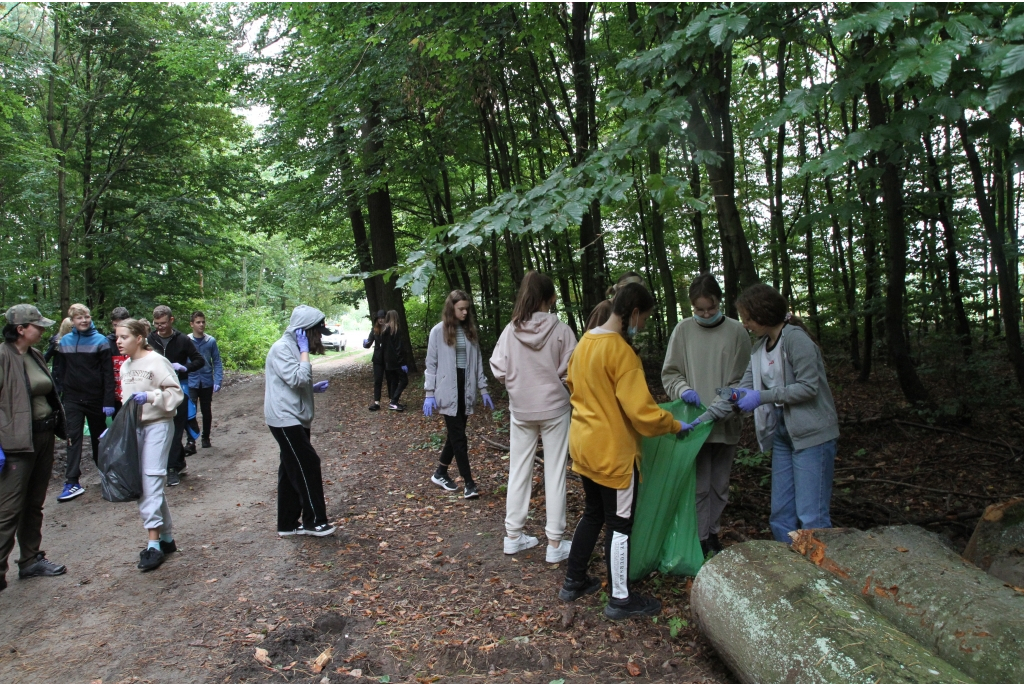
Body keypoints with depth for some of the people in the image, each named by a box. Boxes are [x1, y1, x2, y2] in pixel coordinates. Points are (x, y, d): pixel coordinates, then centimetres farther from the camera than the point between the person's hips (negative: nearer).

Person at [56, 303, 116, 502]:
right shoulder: (65, 341, 6)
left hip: (96, 398, -2)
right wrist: (60, 396, 5)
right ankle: (72, 482, -6)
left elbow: (108, 373, -7)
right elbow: (61, 370, 10)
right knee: (73, 437, -4)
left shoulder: (100, 341, -4)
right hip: (73, 398, 2)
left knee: (98, 437, 10)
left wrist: (109, 401, -12)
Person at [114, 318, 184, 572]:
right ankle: (167, 538, 20)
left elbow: (176, 393, -12)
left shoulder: (156, 361, -11)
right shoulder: (125, 366, 12)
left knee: (151, 482, -13)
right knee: (143, 485, 10)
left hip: (158, 426, -8)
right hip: (135, 428, 8)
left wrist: (150, 396, -24)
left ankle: (154, 544, -8)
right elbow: (127, 400, 20)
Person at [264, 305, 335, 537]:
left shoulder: (294, 348, 15)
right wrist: (304, 351, -17)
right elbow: (297, 379, -25)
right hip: (285, 419, -10)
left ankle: (288, 524, 19)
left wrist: (314, 388, 8)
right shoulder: (281, 348, -15)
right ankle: (314, 520, 4)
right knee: (308, 465, -7)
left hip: (295, 419, 10)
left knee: (292, 471, 12)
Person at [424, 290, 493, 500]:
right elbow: (431, 364, -3)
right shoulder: (439, 331, -5)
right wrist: (430, 393, -8)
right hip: (448, 390, -5)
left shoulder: (470, 330, 9)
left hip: (465, 388, 5)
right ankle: (468, 483, 1)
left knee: (456, 434, 11)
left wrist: (483, 389, 9)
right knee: (458, 436, -4)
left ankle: (440, 473, 27)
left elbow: (477, 361, 11)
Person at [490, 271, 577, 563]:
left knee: (518, 470, 14)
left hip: (520, 409, 3)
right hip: (554, 408, -2)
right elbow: (570, 372, -12)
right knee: (555, 473, 6)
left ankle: (513, 535, 25)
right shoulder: (560, 330, -12)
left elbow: (498, 371, -6)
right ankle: (555, 543, 12)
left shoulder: (510, 331, -7)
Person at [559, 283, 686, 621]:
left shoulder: (585, 343, 4)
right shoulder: (621, 351, -22)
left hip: (584, 445, 9)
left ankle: (573, 582, 32)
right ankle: (621, 599, 20)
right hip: (613, 451, -8)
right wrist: (675, 425, -8)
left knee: (593, 513, 22)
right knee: (620, 523, 7)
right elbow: (642, 412, -23)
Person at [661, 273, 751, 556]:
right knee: (699, 485, 0)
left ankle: (713, 533, 31)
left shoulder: (736, 331, -2)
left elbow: (742, 379, -2)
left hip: (726, 423, 1)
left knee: (720, 484, 14)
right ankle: (700, 539, 14)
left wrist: (721, 406, -17)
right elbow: (669, 373, 4)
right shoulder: (683, 330, -1)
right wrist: (684, 390, -16)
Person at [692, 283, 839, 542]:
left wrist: (762, 397, -17)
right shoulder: (760, 347, 11)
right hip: (782, 434, 8)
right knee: (780, 514, 10)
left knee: (811, 516, -5)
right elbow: (743, 389, 9)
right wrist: (703, 418, 3)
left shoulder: (794, 337, -14)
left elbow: (808, 386, -18)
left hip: (811, 434, -8)